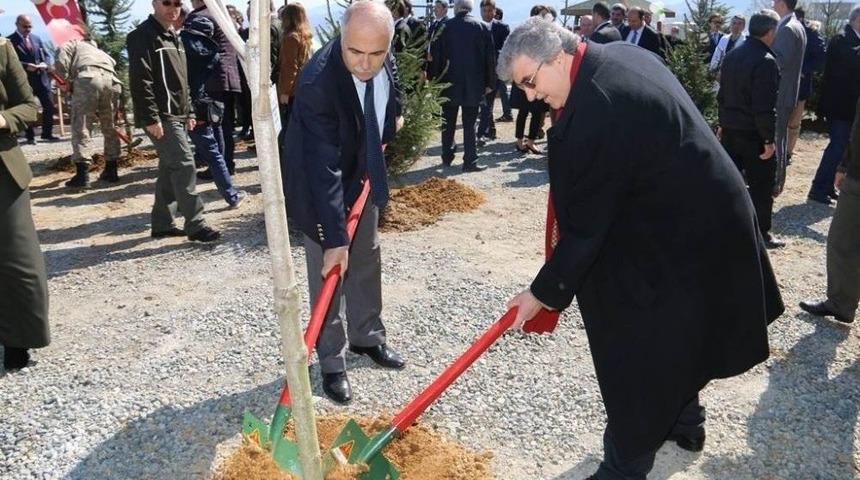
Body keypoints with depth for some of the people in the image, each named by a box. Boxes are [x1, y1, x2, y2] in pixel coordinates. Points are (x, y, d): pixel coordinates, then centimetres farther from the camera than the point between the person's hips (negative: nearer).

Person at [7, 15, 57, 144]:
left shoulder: (36, 38, 13)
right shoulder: (10, 41, -4)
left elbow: (47, 55, 13)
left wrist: (45, 64, -8)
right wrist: (26, 66, -23)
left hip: (41, 77, 5)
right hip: (24, 79, -4)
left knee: (49, 105, 5)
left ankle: (47, 133, 17)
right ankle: (30, 136, 11)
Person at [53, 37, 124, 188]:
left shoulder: (74, 44, 30)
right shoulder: (101, 52, 43)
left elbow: (61, 59, 7)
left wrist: (65, 81, 16)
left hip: (88, 78, -5)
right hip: (112, 80, 5)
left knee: (80, 127, 0)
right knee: (110, 128, 17)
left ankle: (82, 175, -5)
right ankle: (111, 171, 23)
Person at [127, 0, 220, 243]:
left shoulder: (174, 37, 19)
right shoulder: (143, 36, -10)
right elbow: (140, 81, -18)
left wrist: (189, 112, 19)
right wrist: (151, 118, -22)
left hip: (177, 115, 9)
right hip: (160, 117, -9)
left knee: (169, 169, 11)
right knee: (184, 165, -12)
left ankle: (162, 223, 19)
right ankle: (195, 225, -7)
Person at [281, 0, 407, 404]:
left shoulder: (382, 57, -17)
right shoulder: (317, 82, -36)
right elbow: (324, 168, -38)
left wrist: (395, 114, 9)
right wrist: (334, 238, -37)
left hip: (365, 172, 7)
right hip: (321, 181, -6)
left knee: (367, 258, 17)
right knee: (330, 270, -1)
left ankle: (367, 337, 35)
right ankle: (331, 361, 14)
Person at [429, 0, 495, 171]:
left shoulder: (444, 27, -4)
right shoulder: (483, 27, -3)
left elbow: (436, 56, -2)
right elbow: (490, 57, -2)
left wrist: (435, 79, 7)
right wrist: (490, 82, 6)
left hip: (449, 83, 1)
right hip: (473, 84, 0)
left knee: (448, 123, 14)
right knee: (470, 124, 3)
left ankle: (447, 157, 22)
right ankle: (470, 161, 2)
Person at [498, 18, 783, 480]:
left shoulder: (595, 113, -30)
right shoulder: (621, 54, 0)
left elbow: (585, 227, -24)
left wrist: (543, 292, -12)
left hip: (678, 241, -11)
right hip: (705, 218, 11)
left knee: (638, 359, 3)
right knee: (676, 338, 28)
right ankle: (685, 423, 49)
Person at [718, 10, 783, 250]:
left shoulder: (732, 55, 7)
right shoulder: (765, 61, -19)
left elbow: (722, 95, 14)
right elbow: (765, 107, -22)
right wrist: (769, 138, -17)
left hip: (731, 129, 8)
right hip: (754, 133, -8)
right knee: (761, 184, 4)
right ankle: (761, 232, 12)